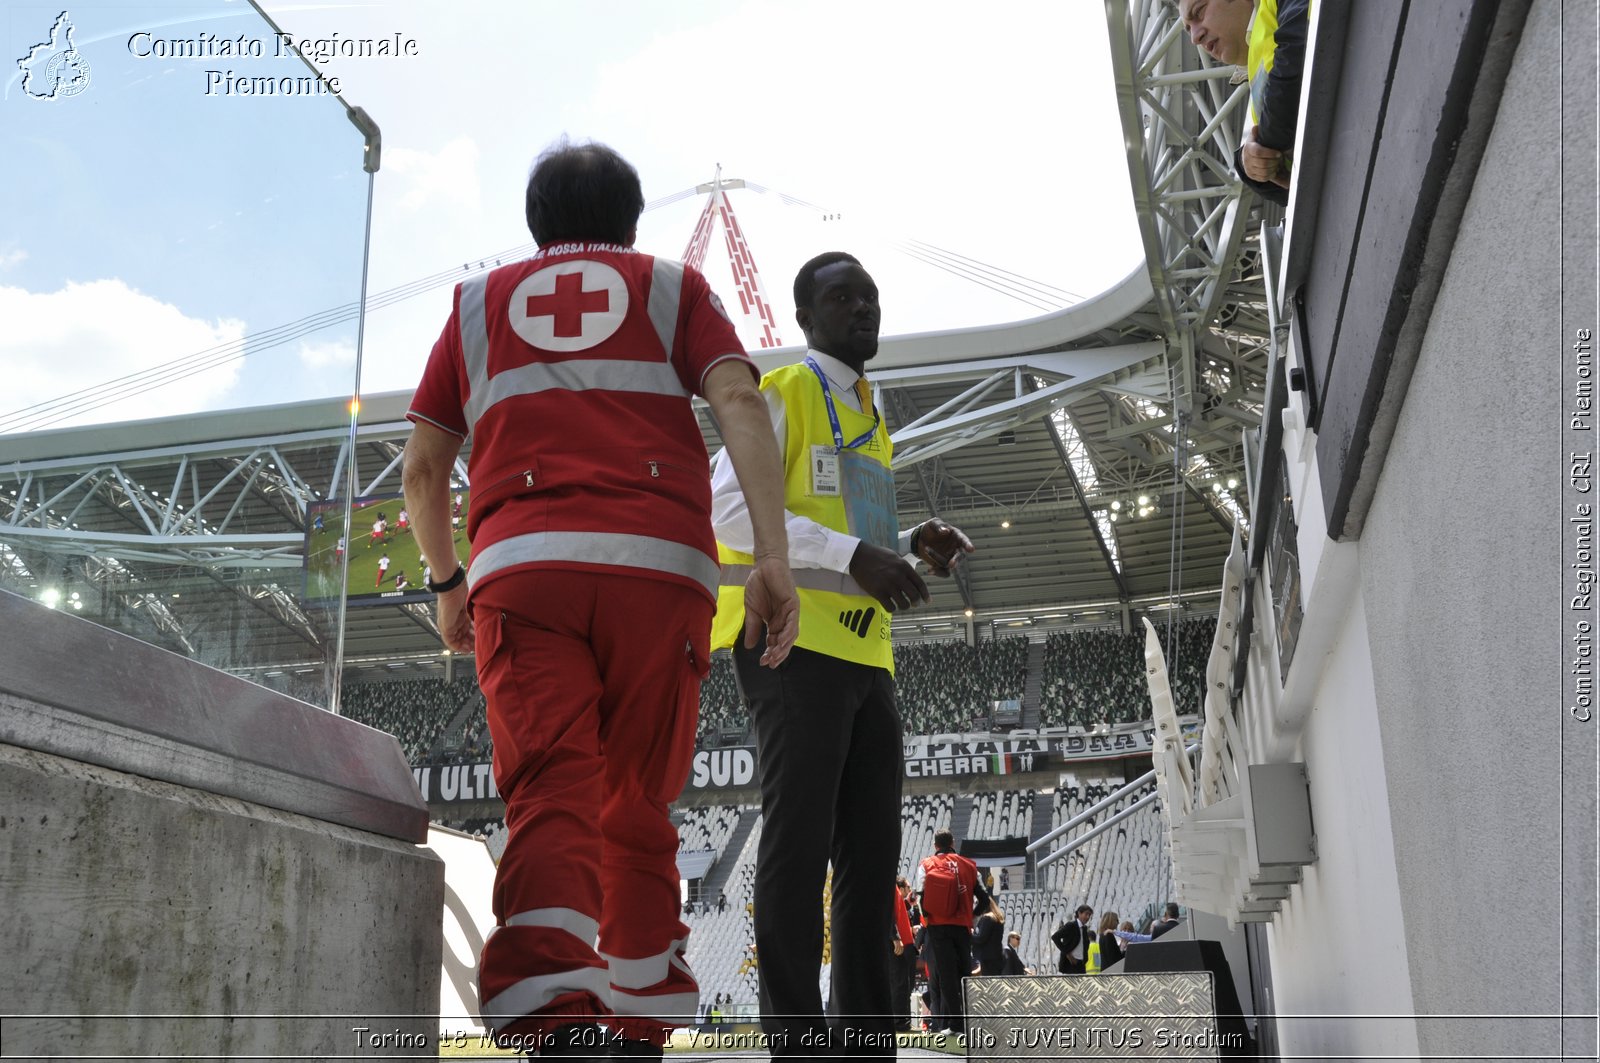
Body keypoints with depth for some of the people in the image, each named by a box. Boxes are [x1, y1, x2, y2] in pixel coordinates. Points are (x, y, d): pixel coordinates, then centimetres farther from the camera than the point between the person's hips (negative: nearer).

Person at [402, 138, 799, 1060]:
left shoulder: (480, 301, 26)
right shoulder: (674, 286, 21)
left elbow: (423, 465, 22)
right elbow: (740, 401, 2)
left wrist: (448, 581, 34)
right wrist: (773, 557, -6)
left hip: (519, 567, 0)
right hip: (659, 568, 0)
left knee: (551, 800, -9)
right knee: (638, 810, 10)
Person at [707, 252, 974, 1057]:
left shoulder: (871, 421, 25)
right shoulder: (780, 394, 1)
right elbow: (731, 507, -13)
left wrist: (911, 548, 9)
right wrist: (853, 554, -21)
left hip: (864, 653, 8)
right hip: (793, 642, -8)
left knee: (872, 846, 7)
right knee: (799, 841, -8)